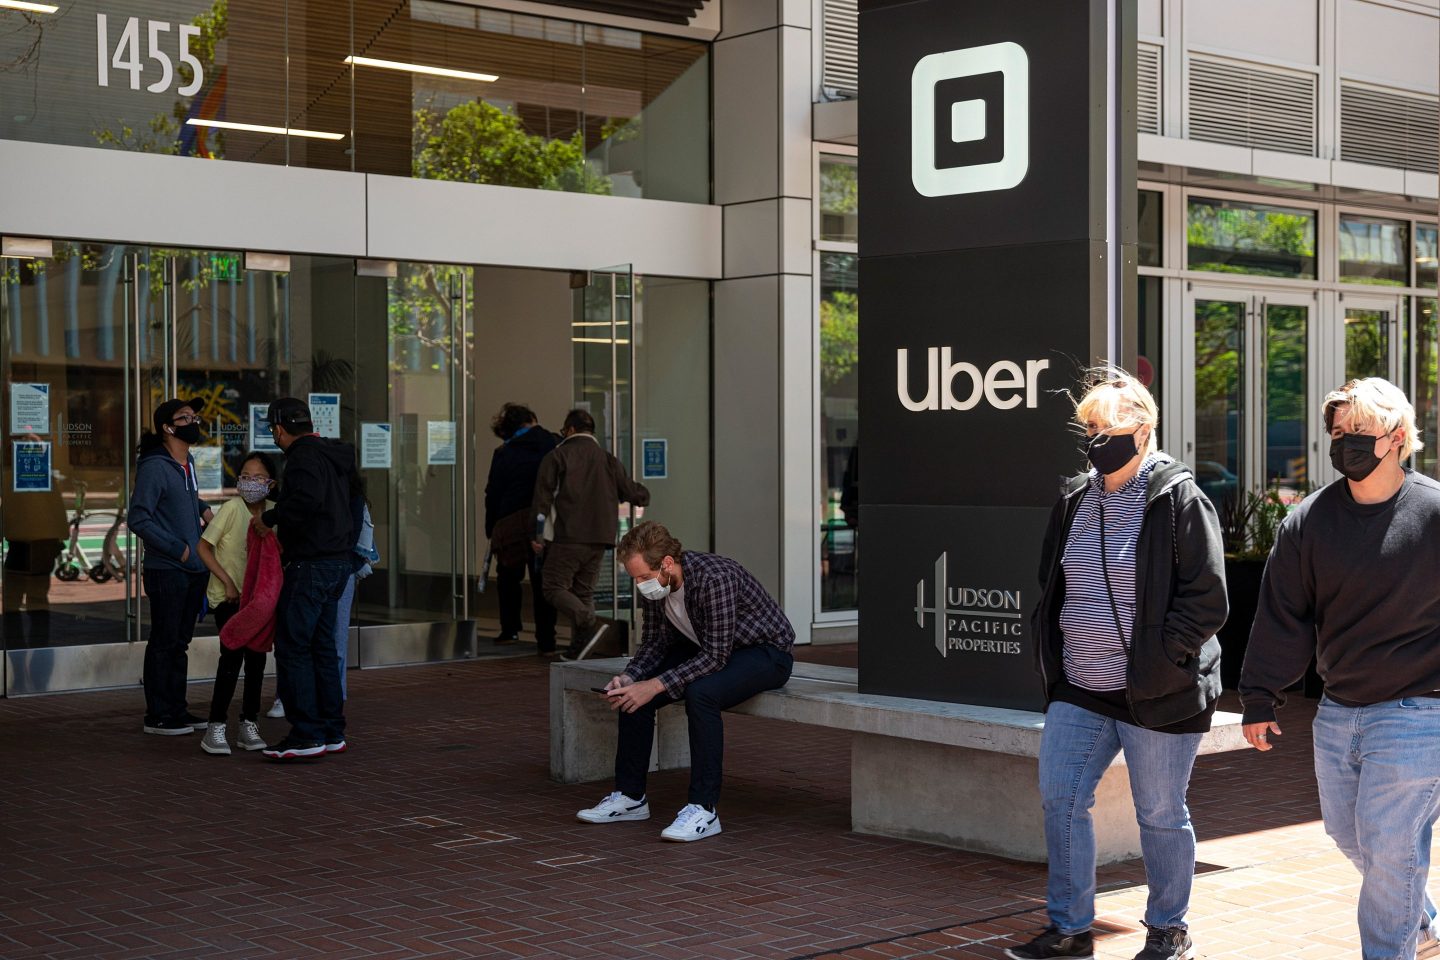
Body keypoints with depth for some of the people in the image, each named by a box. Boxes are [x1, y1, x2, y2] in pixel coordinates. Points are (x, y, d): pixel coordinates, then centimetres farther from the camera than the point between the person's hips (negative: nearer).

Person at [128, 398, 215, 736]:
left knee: (180, 642, 14)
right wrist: (178, 550, -16)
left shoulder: (188, 463, 12)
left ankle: (177, 709, 21)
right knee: (164, 642, -1)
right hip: (167, 570, -8)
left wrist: (203, 508, 11)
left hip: (194, 569, 8)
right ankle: (157, 716, 6)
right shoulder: (154, 467, -14)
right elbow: (138, 519, -16)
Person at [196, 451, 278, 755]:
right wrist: (227, 582, -16)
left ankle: (249, 725, 15)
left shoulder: (273, 511, -2)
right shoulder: (232, 508, -16)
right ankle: (216, 727, -9)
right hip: (227, 595, -5)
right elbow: (204, 546, -12)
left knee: (256, 656, 4)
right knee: (233, 654, -16)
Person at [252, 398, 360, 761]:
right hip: (338, 562, 10)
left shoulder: (304, 457, -13)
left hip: (312, 565, -10)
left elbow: (308, 499, -30)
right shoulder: (334, 456, 17)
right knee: (322, 646, 14)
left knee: (292, 647, -6)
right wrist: (287, 536, 22)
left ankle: (307, 735, -7)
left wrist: (270, 518, -16)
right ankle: (332, 731, 17)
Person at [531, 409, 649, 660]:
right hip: (600, 539, 5)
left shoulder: (557, 456, 1)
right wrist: (642, 495, 36)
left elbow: (543, 497, -5)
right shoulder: (608, 460, 13)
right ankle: (578, 647, 8)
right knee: (584, 591, 13)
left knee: (554, 587, -1)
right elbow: (635, 493, 13)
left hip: (569, 537, -5)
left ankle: (591, 623, -21)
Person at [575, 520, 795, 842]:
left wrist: (655, 686, -34)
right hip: (705, 649, 8)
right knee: (633, 693, -7)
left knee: (700, 693, -35)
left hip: (765, 652, -8)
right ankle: (629, 797, 6)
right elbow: (655, 641, 2)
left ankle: (703, 810, -28)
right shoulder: (653, 584, -10)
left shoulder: (714, 579, -34)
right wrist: (629, 677, -17)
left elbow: (716, 655, -32)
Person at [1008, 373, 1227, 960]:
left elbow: (1207, 602, -12)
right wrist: (1054, 655, 9)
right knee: (1060, 800, 4)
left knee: (1160, 814, 6)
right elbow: (1051, 587, 20)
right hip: (1079, 691, 6)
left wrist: (1158, 659, -15)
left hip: (1155, 692, -6)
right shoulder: (1075, 501, 9)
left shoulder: (1179, 501, -10)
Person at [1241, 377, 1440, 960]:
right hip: (1336, 713, 6)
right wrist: (1261, 699, 4)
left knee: (1390, 850, -4)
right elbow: (1282, 617, 5)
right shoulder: (1309, 520, 2)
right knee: (1347, 836, 17)